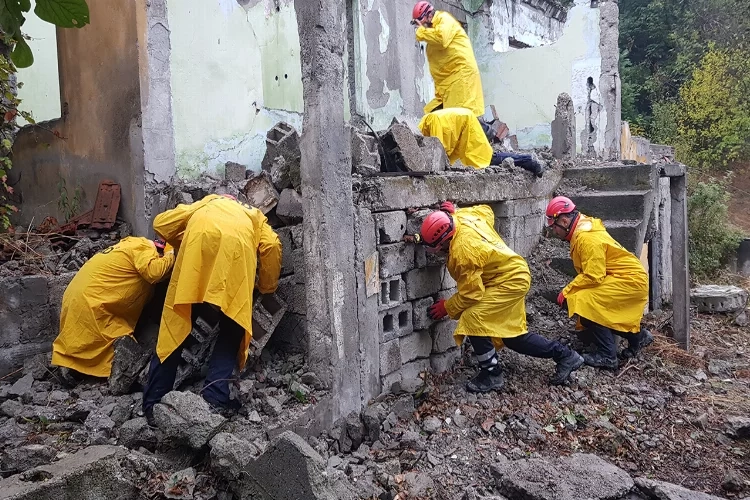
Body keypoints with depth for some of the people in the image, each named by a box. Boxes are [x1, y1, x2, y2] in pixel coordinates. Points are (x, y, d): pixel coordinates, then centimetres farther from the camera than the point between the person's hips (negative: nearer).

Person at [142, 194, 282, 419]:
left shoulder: (207, 203, 43)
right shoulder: (255, 217, 40)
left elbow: (161, 223, 29)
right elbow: (272, 246, 18)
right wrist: (266, 287, 30)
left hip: (200, 239, 1)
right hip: (237, 244, 0)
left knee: (176, 323, 8)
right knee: (232, 328, 13)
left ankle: (153, 402, 10)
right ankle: (216, 398, 3)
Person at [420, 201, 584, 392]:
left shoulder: (462, 251, -31)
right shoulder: (465, 216, -7)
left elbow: (470, 294, -23)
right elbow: (487, 211, 17)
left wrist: (447, 307, -7)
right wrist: (453, 212, 14)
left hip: (508, 281, -10)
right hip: (515, 275, 10)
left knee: (473, 319, -19)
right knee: (513, 335, 14)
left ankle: (491, 374, -5)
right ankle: (565, 355, 26)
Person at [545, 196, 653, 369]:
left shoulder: (588, 239, -23)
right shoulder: (582, 232, 7)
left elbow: (592, 277, -26)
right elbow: (590, 272, 10)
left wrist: (566, 292, -17)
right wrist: (572, 290, 2)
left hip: (629, 280, -10)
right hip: (630, 279, 10)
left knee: (584, 302, -21)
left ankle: (607, 356, -14)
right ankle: (638, 336, 25)